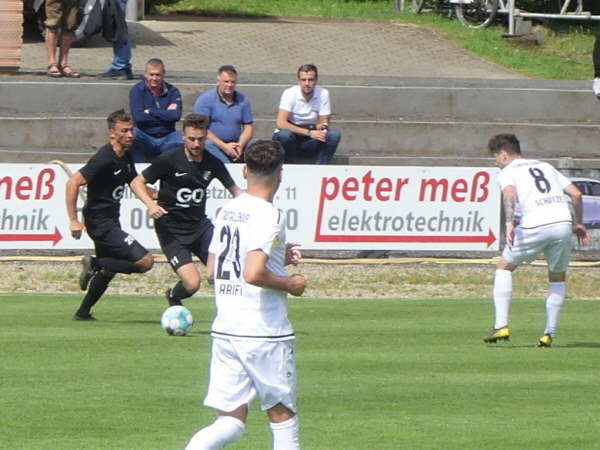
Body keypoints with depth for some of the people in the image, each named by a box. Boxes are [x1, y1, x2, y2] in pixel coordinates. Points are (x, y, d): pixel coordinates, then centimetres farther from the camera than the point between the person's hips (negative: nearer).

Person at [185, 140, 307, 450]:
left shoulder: (227, 211, 10)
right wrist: (289, 283, -8)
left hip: (225, 328, 6)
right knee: (282, 416, 9)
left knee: (231, 421, 5)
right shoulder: (269, 216, -15)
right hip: (264, 332, -6)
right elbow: (254, 274, -26)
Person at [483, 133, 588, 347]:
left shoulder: (508, 172, 12)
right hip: (563, 220, 4)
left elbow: (509, 194, -12)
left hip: (535, 225, -4)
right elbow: (576, 194, 21)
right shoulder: (545, 167, 28)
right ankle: (550, 334, 14)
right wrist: (578, 224, 29)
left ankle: (501, 325, 4)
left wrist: (509, 223, -24)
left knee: (504, 267, 15)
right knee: (557, 277, 21)